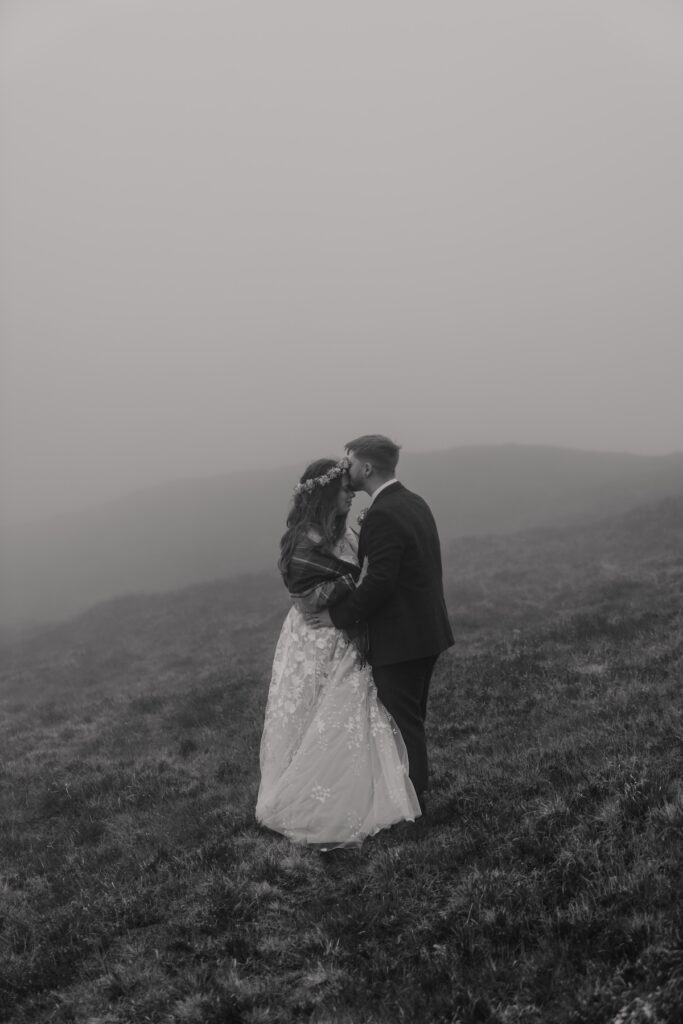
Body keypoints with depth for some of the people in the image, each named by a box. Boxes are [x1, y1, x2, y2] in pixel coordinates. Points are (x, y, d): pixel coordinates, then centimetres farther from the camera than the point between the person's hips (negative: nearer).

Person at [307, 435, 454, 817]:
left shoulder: (382, 516, -22)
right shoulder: (415, 503, 8)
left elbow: (379, 582, -26)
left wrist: (339, 616, -15)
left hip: (400, 638, -10)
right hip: (428, 630, 10)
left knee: (403, 722, 4)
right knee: (414, 717, 22)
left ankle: (414, 799, 16)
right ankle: (419, 789, 35)